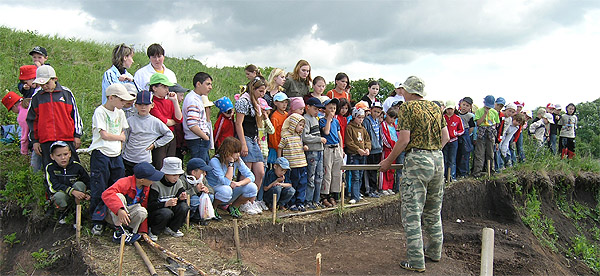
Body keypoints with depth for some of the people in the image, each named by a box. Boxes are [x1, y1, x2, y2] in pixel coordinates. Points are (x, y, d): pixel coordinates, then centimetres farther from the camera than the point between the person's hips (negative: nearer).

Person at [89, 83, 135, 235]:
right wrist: (121, 137, 0)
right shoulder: (100, 111, -7)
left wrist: (120, 144, 1)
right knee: (99, 189, -2)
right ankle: (98, 221, 7)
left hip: (116, 155, 6)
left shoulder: (119, 113, 13)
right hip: (101, 155, -6)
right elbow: (104, 135, -13)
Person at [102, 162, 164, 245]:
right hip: (115, 215, -3)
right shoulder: (125, 183, -24)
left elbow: (145, 206, 3)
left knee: (143, 212, -30)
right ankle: (119, 230, -27)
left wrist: (143, 231, -4)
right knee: (119, 196, -33)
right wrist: (119, 210, -53)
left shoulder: (146, 188, -2)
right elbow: (107, 194, -40)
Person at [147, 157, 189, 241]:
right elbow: (150, 205, -24)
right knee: (166, 212, -36)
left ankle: (172, 228, 0)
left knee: (183, 206, -21)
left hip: (170, 209, 5)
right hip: (154, 212, -5)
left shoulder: (178, 183, -2)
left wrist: (181, 198, -23)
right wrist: (166, 203, -38)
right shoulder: (156, 184, -20)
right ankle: (153, 231, -8)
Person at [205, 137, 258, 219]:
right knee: (226, 189, -40)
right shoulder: (215, 161, -23)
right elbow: (226, 182, -31)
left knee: (252, 187, -17)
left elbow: (251, 176, -9)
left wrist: (239, 183, -27)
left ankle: (233, 207, 6)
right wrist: (231, 163, -26)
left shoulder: (237, 160, -5)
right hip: (213, 192, -5)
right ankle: (213, 208, -10)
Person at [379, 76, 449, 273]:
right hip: (438, 159, 8)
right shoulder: (435, 107, 14)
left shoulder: (407, 107, -6)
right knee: (433, 211, 19)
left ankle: (416, 261, 0)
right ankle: (435, 252, 30)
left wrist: (388, 161, -4)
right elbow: (445, 137, 14)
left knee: (412, 213, -2)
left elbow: (404, 140, -13)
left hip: (418, 160, -7)